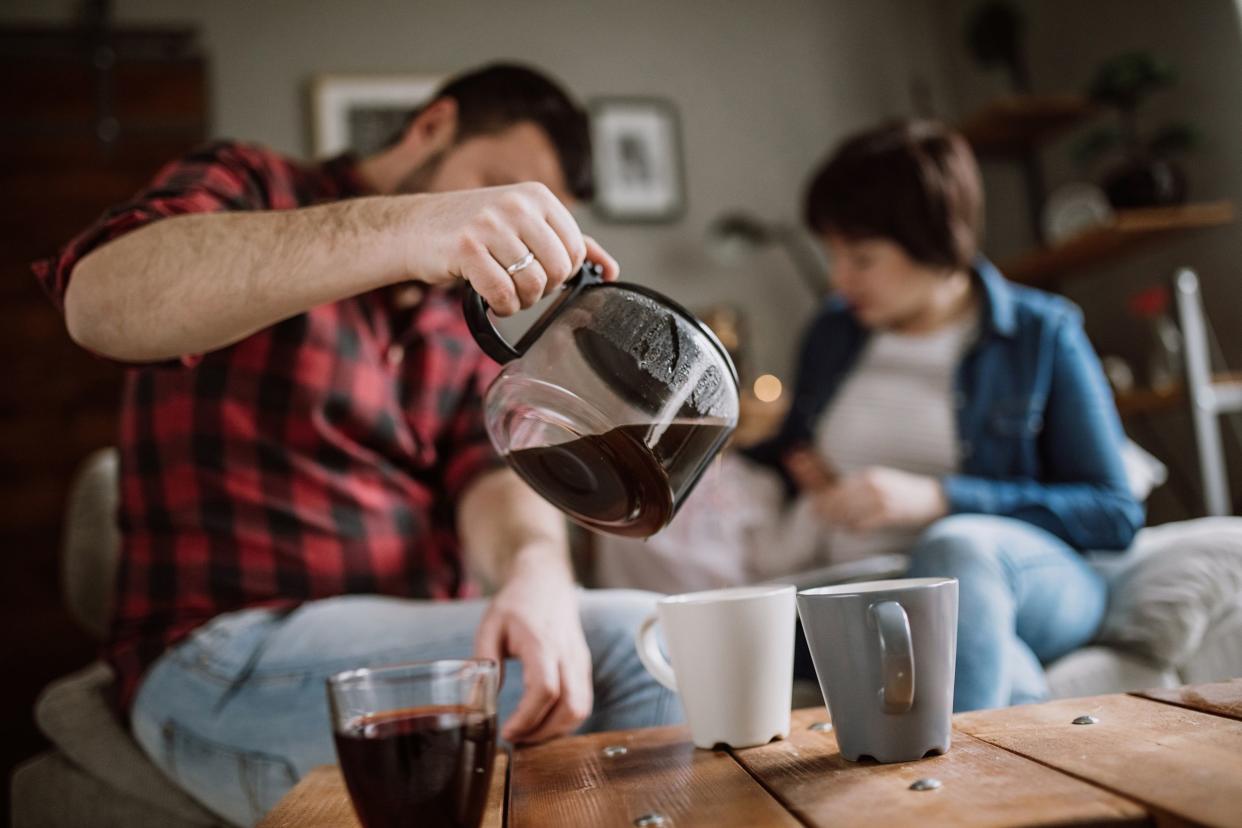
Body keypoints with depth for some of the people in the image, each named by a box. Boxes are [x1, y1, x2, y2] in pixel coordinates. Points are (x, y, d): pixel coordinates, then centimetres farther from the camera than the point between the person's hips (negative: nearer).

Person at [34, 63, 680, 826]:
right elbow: (100, 302, -23)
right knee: (629, 643, -25)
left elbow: (496, 474, -1)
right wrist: (404, 229, -38)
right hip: (226, 654, -6)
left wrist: (538, 571, -26)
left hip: (418, 641, 6)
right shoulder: (246, 187, 0)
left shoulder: (475, 317, 17)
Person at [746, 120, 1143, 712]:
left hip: (1032, 579, -3)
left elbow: (1116, 514, -3)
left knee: (954, 548, -39)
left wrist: (936, 500, -13)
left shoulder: (1043, 335, 2)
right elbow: (793, 456, 31)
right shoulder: (833, 332, 16)